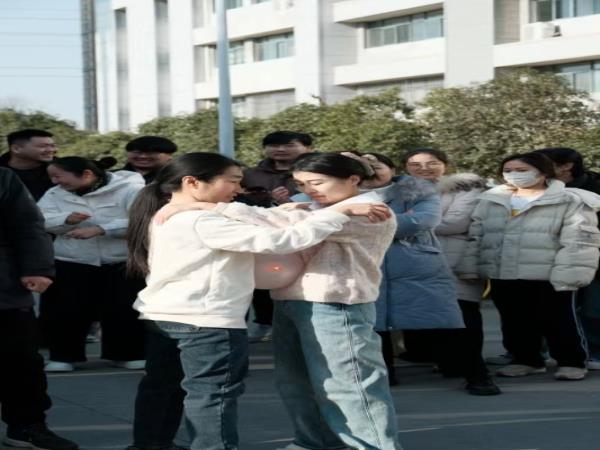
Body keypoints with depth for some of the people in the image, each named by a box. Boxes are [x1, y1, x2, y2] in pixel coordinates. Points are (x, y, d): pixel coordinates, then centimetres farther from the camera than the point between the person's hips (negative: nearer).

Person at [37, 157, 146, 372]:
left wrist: (99, 229, -32)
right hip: (71, 263, 3)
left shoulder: (130, 190, -12)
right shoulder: (55, 195, 5)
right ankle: (62, 355, 14)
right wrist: (66, 219, -27)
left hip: (124, 263, -3)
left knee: (125, 310, 0)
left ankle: (129, 354, 16)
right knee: (64, 311, -1)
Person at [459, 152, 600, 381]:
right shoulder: (490, 201, 11)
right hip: (502, 275, 5)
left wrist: (568, 275, -17)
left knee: (555, 321, 4)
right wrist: (470, 267, 5)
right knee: (515, 321, 12)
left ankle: (571, 361, 18)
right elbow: (474, 237, 14)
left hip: (547, 275, -5)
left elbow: (579, 242, -9)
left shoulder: (571, 201, -4)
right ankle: (526, 359, 27)